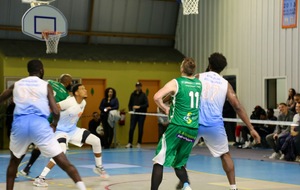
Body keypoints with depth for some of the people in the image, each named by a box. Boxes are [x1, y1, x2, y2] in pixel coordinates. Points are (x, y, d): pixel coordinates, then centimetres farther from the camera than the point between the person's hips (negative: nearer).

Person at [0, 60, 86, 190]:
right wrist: (54, 124, 23)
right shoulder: (46, 85, 11)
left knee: (14, 161, 28)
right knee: (64, 163, 1)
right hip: (39, 124, -2)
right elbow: (55, 112, 3)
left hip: (19, 124, 2)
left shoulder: (16, 85, 20)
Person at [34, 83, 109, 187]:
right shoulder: (69, 102, -26)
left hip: (73, 130, 8)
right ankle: (40, 178, -28)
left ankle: (98, 167, 27)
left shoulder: (83, 103, 0)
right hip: (61, 130, -8)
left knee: (96, 141, 4)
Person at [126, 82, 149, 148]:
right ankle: (130, 143, -2)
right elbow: (130, 104, 13)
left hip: (141, 114, -2)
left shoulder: (143, 95, -1)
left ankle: (139, 143, 12)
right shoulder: (133, 94, 8)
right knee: (131, 128, -5)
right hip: (134, 114, 2)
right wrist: (130, 110, -3)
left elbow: (146, 105, -7)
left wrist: (139, 107, -17)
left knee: (140, 129, 3)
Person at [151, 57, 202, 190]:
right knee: (179, 163, 19)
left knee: (159, 161, 1)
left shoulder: (176, 82, -3)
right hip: (193, 130, 5)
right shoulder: (200, 84, 11)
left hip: (177, 127, -5)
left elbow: (157, 97, -14)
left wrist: (165, 108, 3)